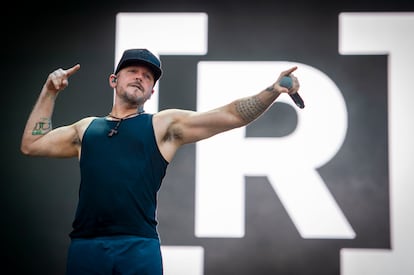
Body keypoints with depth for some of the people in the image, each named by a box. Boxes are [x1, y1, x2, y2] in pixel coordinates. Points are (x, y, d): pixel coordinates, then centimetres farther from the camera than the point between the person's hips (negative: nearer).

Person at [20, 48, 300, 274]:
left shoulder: (165, 125, 10)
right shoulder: (87, 128, 21)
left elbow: (231, 116, 3)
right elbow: (32, 145, 24)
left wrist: (273, 90, -9)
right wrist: (49, 92, 23)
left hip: (138, 246, -2)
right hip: (85, 245, 3)